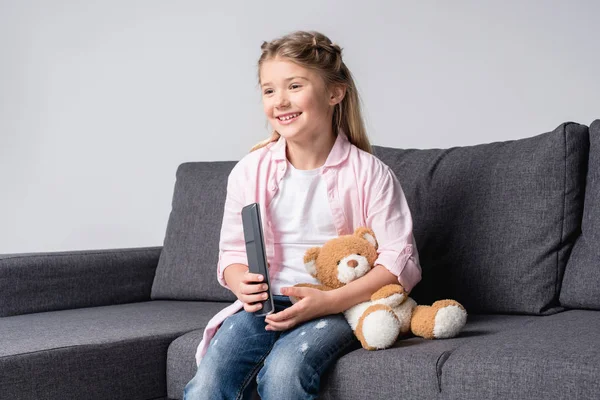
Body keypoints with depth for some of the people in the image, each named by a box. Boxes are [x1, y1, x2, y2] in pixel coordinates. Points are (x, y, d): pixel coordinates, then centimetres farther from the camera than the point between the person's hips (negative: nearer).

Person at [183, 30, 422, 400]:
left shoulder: (368, 173, -5)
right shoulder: (250, 171, 6)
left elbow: (401, 261, -8)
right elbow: (233, 252, 15)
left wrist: (328, 301, -19)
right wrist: (242, 283, -10)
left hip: (340, 306, -3)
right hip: (266, 303, 3)